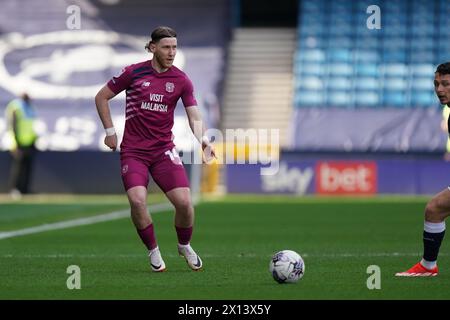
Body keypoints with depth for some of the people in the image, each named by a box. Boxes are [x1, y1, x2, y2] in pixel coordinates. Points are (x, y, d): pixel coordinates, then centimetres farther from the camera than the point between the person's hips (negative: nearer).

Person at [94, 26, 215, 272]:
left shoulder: (181, 80, 2)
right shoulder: (133, 73, -3)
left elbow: (194, 117, -1)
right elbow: (101, 97, 8)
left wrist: (203, 139, -21)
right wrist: (110, 131, 5)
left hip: (164, 149, 2)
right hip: (133, 150, -2)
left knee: (184, 201, -12)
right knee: (137, 200, -22)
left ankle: (185, 246, 18)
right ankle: (153, 250, 3)